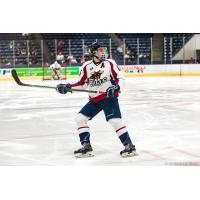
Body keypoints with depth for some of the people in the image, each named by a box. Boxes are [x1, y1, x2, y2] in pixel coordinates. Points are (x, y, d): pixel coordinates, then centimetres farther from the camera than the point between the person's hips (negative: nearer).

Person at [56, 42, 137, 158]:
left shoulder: (109, 63, -4)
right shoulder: (87, 67, 5)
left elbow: (120, 78, -6)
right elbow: (82, 84, 13)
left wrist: (116, 88, -25)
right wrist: (68, 87, 0)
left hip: (109, 97, -5)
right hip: (94, 99, 5)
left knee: (114, 120, -20)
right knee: (80, 118, 0)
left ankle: (129, 146, -10)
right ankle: (86, 147, 6)